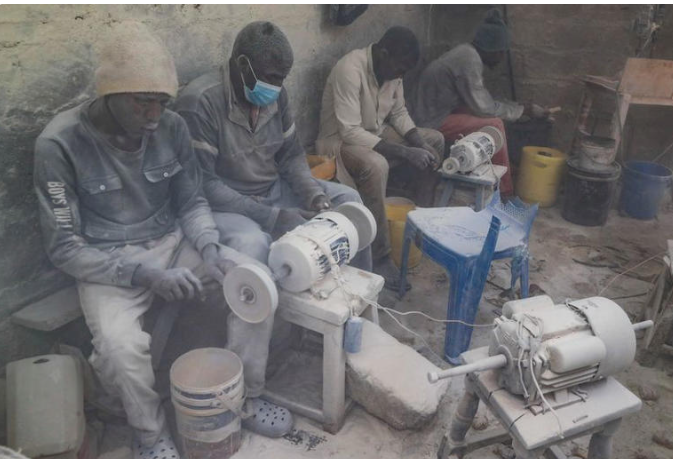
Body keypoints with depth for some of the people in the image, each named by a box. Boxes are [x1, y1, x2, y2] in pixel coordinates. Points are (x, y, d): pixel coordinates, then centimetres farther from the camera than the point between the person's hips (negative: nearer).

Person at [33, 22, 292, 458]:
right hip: (107, 263, -4)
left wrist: (209, 247, -17)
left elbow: (191, 202, 4)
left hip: (172, 242, 4)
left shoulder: (172, 127, -7)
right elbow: (64, 248, -16)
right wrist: (146, 275, -26)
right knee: (120, 345, -31)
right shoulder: (60, 144, -19)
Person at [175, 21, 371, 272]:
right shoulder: (200, 102, -23)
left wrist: (315, 195, -14)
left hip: (273, 189, 7)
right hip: (225, 203, -7)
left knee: (347, 198, 0)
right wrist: (272, 217, -30)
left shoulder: (276, 95, -1)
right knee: (252, 243, -38)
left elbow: (291, 155, 7)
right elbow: (201, 184, -25)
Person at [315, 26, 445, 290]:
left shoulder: (392, 68, -4)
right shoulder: (350, 70, -29)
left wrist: (419, 144, -11)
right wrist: (405, 152, -34)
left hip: (377, 132, 9)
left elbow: (399, 112, 8)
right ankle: (379, 257, -28)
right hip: (341, 139, -9)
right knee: (376, 165, -39)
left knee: (434, 141, 5)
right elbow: (350, 132, -33)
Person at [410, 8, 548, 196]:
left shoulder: (467, 53, 10)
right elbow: (483, 107, -18)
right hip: (432, 121, -10)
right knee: (494, 124, -14)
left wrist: (521, 107, 10)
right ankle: (503, 190, -4)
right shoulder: (470, 60, -20)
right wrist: (523, 110, -8)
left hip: (433, 113, 10)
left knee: (492, 118, 14)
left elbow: (480, 101, 13)